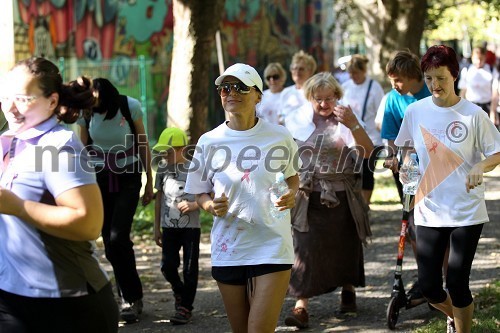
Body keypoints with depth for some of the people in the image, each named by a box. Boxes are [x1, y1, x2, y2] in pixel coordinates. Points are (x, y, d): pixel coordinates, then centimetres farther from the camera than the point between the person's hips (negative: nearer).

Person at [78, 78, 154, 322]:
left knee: (118, 238, -14)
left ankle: (131, 298, 0)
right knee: (109, 241, 1)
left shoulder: (130, 107, -11)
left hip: (128, 180, -3)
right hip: (100, 180, 3)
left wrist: (149, 182, 4)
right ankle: (130, 297, 14)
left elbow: (143, 145, 0)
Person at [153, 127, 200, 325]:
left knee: (189, 268, 0)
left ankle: (185, 308, 10)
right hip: (169, 227, 4)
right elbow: (159, 198, 12)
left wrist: (194, 205, -23)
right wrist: (157, 227, 13)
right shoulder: (163, 169, 4)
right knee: (168, 266, 0)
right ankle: (179, 292, 30)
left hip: (190, 226, -4)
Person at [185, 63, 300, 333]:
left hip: (271, 247, -2)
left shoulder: (279, 137, -3)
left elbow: (292, 175, 15)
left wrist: (291, 194, -7)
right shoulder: (209, 142, 0)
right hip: (227, 249, 2)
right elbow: (200, 193, 10)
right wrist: (211, 206, -12)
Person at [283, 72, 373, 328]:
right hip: (307, 197, 1)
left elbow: (366, 152, -16)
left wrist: (353, 124, -29)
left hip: (341, 198, -1)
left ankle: (348, 292, 36)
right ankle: (301, 307, -12)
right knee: (305, 249, -8)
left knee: (345, 246, 13)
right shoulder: (299, 119, 4)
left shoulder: (344, 120, -4)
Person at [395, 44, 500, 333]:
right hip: (429, 210, 3)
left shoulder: (473, 114, -7)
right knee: (429, 286, 4)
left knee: (457, 284, -6)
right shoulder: (416, 111, 1)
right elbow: (406, 148, 17)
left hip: (467, 212, -3)